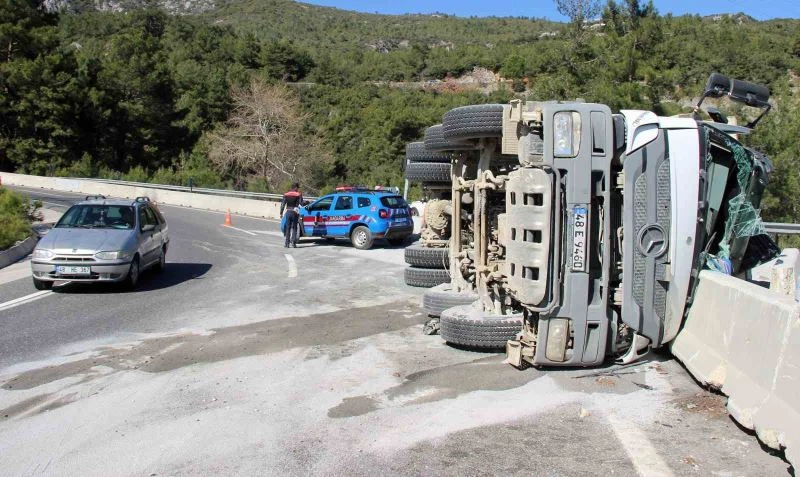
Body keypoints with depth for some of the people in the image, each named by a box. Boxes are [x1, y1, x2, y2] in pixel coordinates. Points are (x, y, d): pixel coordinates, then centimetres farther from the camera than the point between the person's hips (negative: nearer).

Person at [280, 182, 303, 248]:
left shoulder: (286, 194, 5)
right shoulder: (298, 194, -4)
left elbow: (283, 204, 3)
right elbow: (301, 203, -10)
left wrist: (281, 213, 7)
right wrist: (301, 196, 5)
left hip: (288, 212, 3)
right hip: (295, 213, -3)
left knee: (288, 228, 8)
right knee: (294, 228, 6)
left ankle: (287, 243, 5)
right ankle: (293, 242, -2)